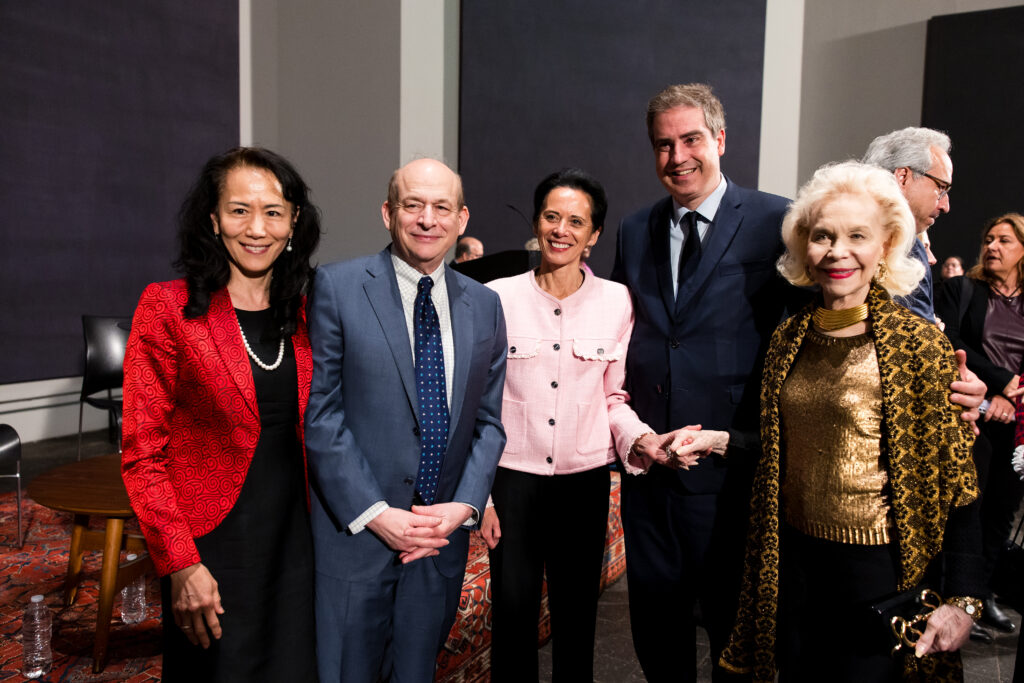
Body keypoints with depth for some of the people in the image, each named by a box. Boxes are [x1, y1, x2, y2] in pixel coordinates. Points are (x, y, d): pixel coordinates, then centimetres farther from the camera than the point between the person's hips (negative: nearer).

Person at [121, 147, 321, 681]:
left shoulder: (302, 314, 4)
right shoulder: (168, 307, -10)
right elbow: (142, 453, -10)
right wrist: (181, 563, -14)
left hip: (296, 537, 4)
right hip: (213, 547, -4)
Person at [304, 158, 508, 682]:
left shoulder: (484, 306, 6)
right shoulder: (337, 287, -7)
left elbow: (488, 421, 8)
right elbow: (320, 413, -10)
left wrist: (464, 506, -6)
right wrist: (374, 514, -14)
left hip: (443, 536, 4)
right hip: (354, 532, -3)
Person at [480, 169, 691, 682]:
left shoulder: (616, 302, -1)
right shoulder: (497, 298, -4)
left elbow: (614, 397, 6)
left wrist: (641, 439, -14)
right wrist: (479, 494, -2)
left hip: (585, 481, 1)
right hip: (512, 479, -1)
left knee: (577, 615, 13)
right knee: (512, 615, 7)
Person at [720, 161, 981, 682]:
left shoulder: (920, 343, -13)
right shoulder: (789, 338, 2)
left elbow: (955, 481, -11)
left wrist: (961, 601, -13)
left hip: (880, 568, -4)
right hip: (792, 562, 5)